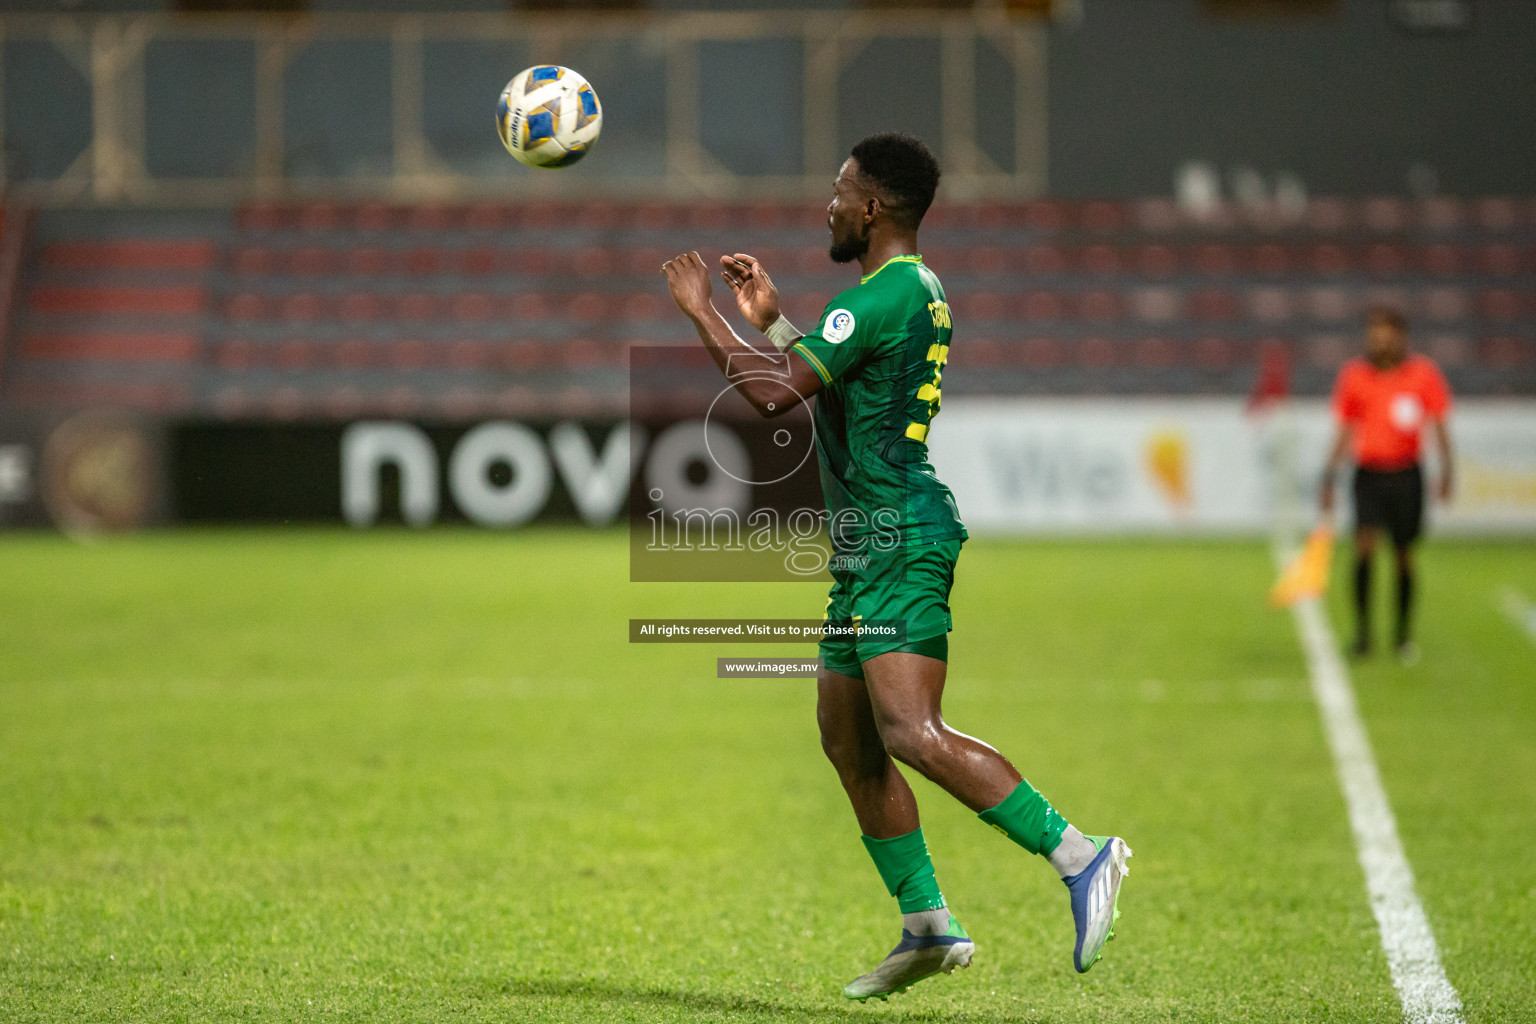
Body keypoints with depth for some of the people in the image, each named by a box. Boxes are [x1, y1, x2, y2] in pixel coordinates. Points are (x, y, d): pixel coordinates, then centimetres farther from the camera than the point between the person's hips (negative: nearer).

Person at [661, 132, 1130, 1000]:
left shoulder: (882, 297, -15)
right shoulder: (921, 293, 18)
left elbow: (775, 393, -19)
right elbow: (826, 388, 31)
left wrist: (701, 309, -7)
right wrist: (769, 316, 28)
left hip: (900, 538, -11)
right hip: (872, 544, 11)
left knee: (912, 732, -21)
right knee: (849, 741, 12)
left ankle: (1079, 855, -23)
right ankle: (929, 928, 15)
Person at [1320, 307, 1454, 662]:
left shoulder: (1423, 373, -1)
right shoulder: (1354, 376, 1)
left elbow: (1440, 425, 4)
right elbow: (1345, 432, 9)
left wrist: (1447, 467, -8)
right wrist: (1330, 476, 3)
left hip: (1407, 475, 0)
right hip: (1369, 472, 0)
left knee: (1404, 555, 5)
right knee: (1365, 543, -18)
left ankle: (1404, 636, 20)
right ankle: (1362, 629, -12)